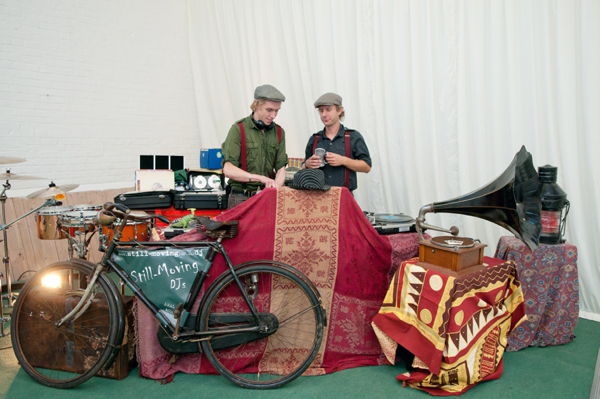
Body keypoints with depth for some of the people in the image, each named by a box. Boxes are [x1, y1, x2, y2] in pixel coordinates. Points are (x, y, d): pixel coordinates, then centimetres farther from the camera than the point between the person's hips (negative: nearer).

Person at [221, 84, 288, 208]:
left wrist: (275, 187, -14)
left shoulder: (279, 132, 10)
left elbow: (281, 168, 6)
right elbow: (228, 170, -12)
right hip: (241, 199, -4)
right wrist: (260, 178, -21)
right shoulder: (239, 129, -5)